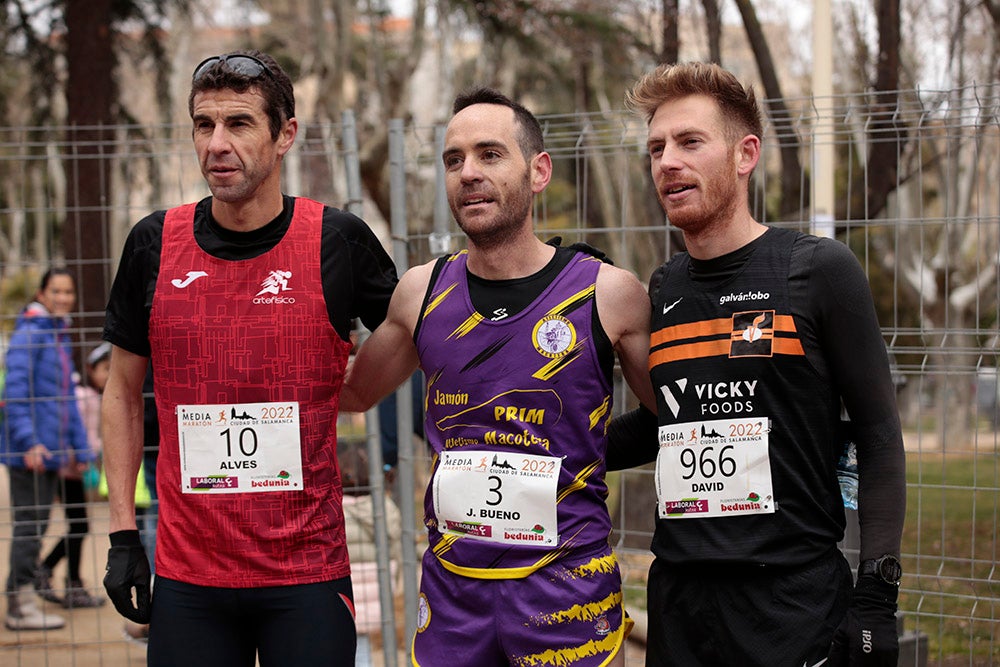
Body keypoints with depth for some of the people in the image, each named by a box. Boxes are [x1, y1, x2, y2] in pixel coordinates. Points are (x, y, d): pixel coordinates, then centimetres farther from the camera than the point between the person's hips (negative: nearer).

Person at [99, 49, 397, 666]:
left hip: (309, 574, -1)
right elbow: (124, 393, 11)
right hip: (187, 575, 2)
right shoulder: (155, 245, 2)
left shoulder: (338, 240, -5)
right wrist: (123, 534, 7)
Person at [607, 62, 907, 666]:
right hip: (680, 599, 5)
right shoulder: (663, 291, 9)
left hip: (795, 599, -4)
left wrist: (876, 593, -11)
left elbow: (878, 435, -4)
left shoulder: (820, 270, -4)